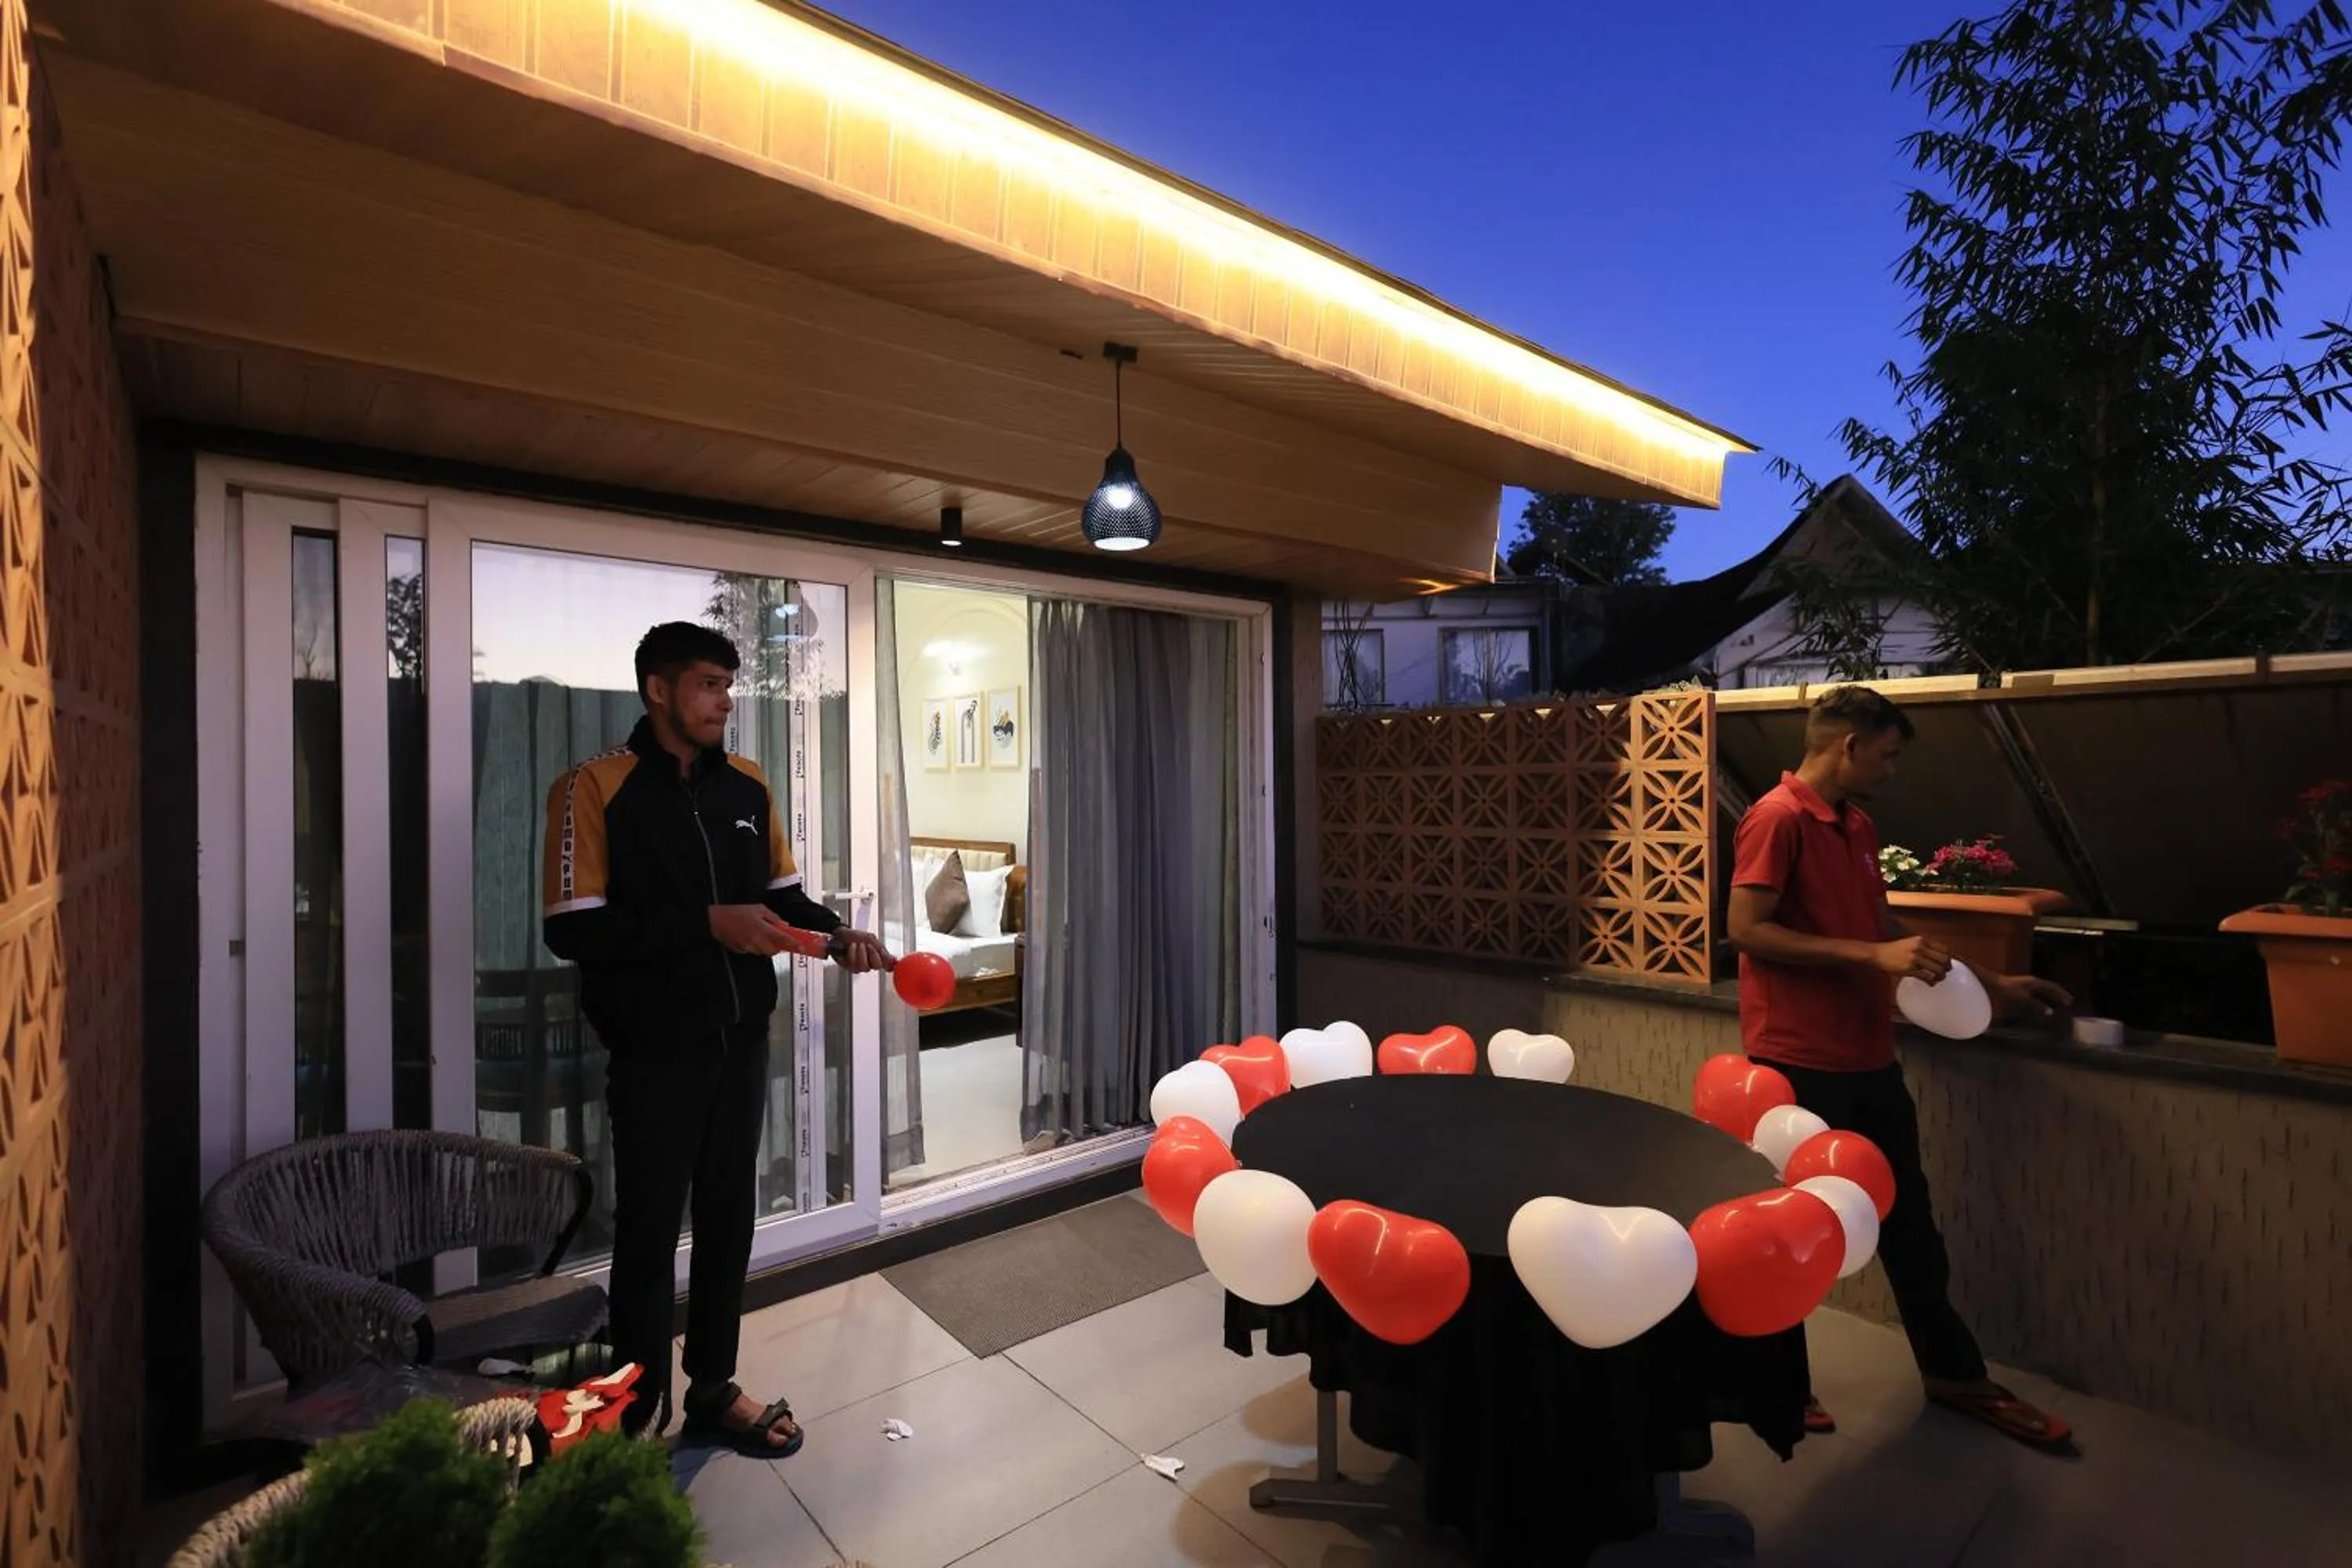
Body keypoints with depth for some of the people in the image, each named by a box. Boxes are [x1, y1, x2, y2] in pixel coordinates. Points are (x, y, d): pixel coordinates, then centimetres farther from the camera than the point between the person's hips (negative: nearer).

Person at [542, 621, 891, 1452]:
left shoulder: (748, 786, 6)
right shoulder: (594, 789, -11)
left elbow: (783, 893, 11)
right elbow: (572, 929, -17)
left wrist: (837, 933, -8)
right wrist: (707, 922, -24)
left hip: (742, 1040, 5)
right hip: (654, 1050, -5)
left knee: (729, 1213, 15)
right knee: (651, 1225, 8)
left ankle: (713, 1385, 34)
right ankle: (642, 1408, 29)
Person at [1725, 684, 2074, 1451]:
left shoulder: (1857, 827, 13)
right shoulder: (1778, 819, -16)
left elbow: (1883, 925, 23)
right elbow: (1744, 930, -23)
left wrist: (1989, 982, 23)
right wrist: (1873, 955, -24)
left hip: (1869, 1059, 9)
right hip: (1801, 1064, -8)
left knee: (1908, 1221, 20)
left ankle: (1954, 1374, 38)